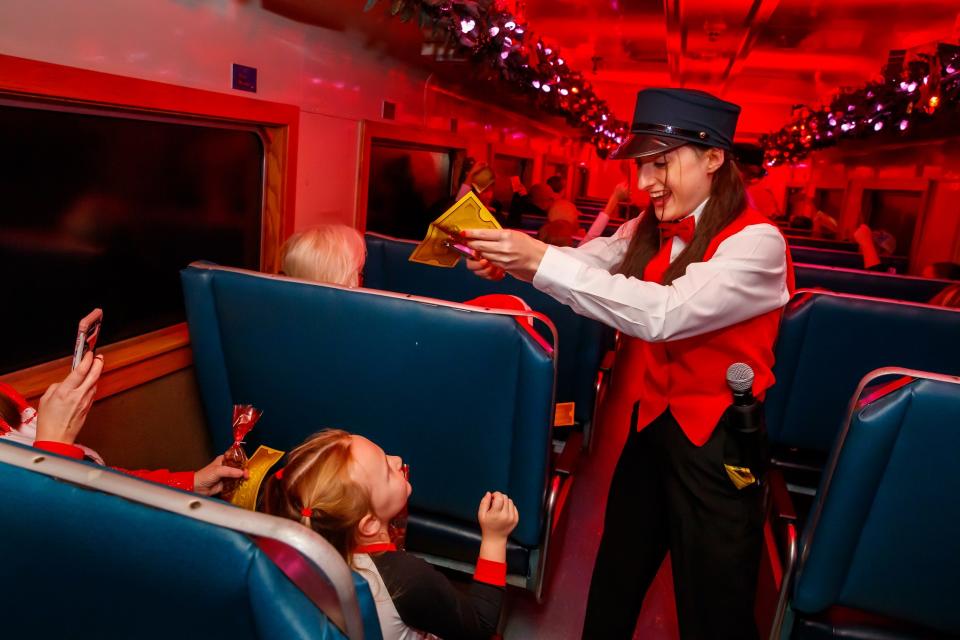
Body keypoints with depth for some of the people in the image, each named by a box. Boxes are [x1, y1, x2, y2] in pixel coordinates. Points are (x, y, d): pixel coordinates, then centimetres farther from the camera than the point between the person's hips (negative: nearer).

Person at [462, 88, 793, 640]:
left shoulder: (756, 242, -19)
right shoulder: (649, 230, 4)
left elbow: (663, 313, -32)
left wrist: (541, 261, -37)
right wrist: (509, 261, -23)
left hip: (715, 440, -6)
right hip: (651, 422, 6)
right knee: (614, 584, 22)